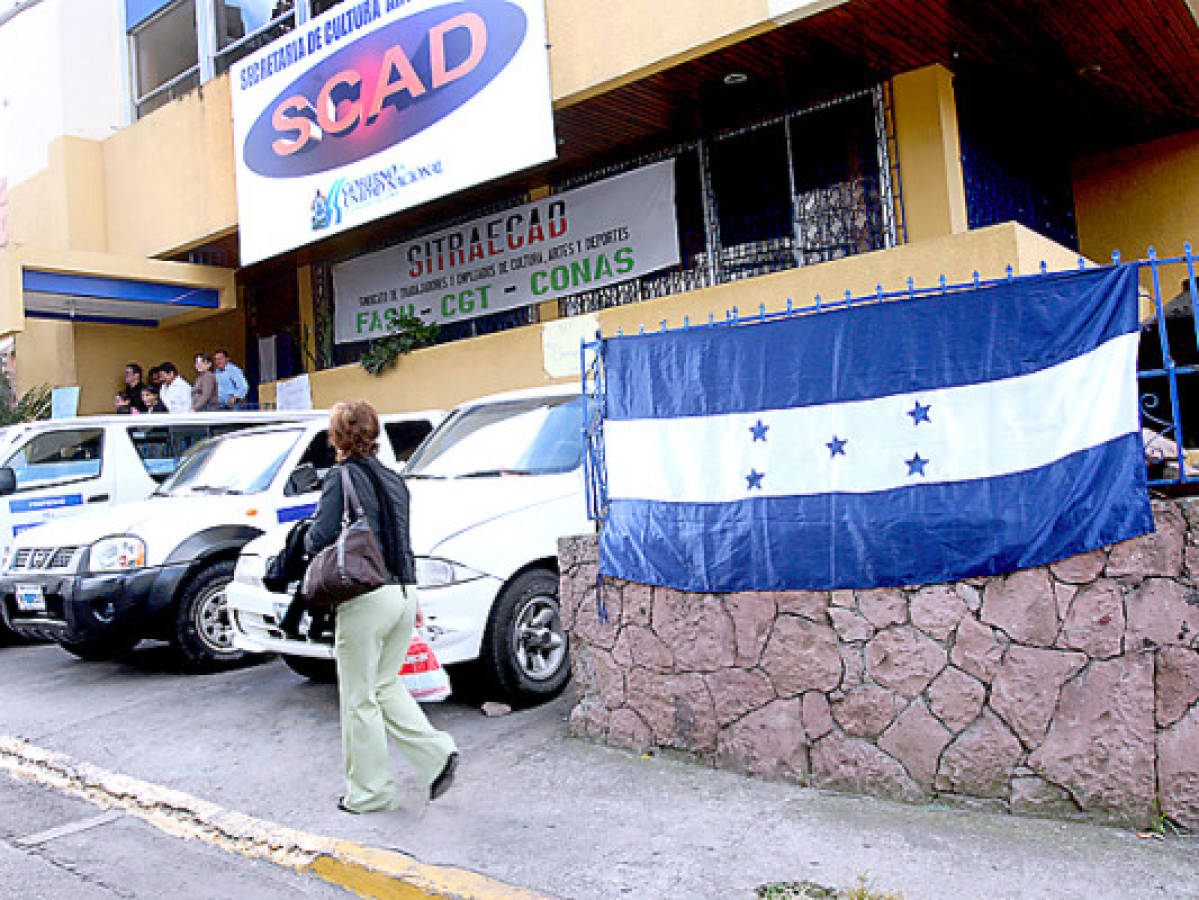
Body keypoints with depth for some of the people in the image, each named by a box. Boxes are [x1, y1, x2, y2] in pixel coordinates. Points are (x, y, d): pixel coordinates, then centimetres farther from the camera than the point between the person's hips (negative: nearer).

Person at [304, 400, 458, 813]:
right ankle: (437, 753, 10)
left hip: (366, 598, -7)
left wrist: (307, 536, 10)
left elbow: (319, 540, -13)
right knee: (385, 685, 21)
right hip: (403, 594, 7)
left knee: (359, 698, 6)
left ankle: (370, 790, 17)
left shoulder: (341, 477, -8)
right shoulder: (392, 479, 14)